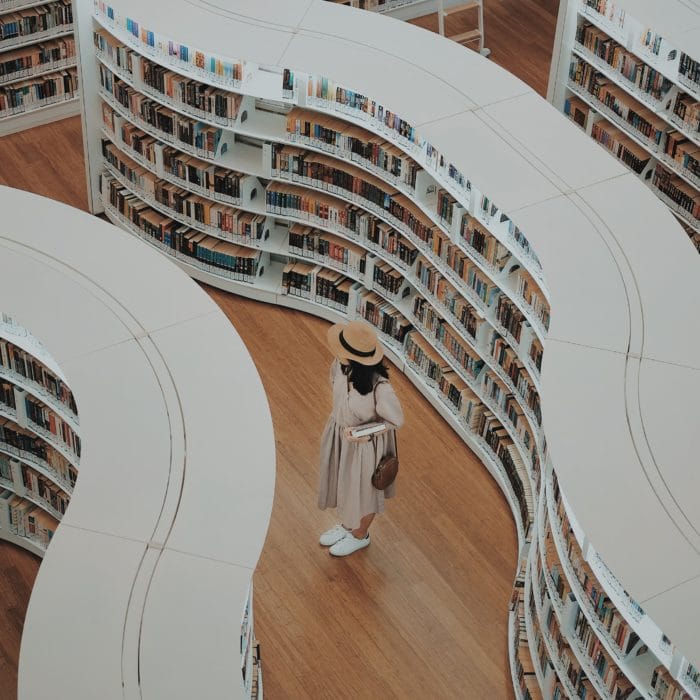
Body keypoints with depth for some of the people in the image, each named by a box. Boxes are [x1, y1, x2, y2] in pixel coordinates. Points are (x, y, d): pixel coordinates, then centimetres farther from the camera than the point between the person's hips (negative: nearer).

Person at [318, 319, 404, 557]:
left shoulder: (379, 387, -39)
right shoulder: (342, 365, -21)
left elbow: (395, 421, -21)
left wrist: (362, 434, -31)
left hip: (364, 444, -6)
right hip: (339, 434, 6)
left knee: (361, 490, 21)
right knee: (342, 481, 29)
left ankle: (360, 535, 50)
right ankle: (347, 525, 58)